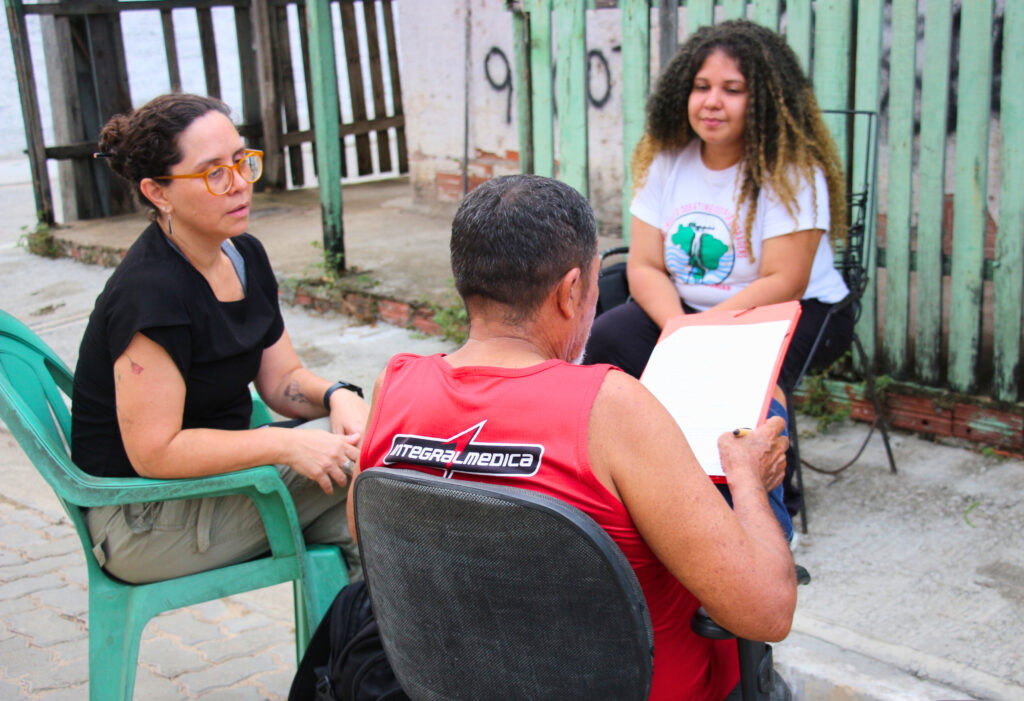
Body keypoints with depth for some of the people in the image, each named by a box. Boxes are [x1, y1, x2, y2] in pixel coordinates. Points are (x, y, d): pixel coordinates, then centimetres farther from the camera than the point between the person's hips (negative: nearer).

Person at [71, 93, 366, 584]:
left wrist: (336, 395, -14)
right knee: (367, 451, -16)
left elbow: (282, 377, 8)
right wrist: (285, 444, -28)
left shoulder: (245, 256, 3)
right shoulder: (150, 292, -25)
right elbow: (153, 452, -25)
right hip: (142, 520, -8)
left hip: (216, 468, 8)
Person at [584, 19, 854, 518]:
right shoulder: (666, 160, 1)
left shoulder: (793, 172, -14)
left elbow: (783, 283, -20)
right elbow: (644, 266, -3)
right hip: (686, 308, 5)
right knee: (608, 336, -21)